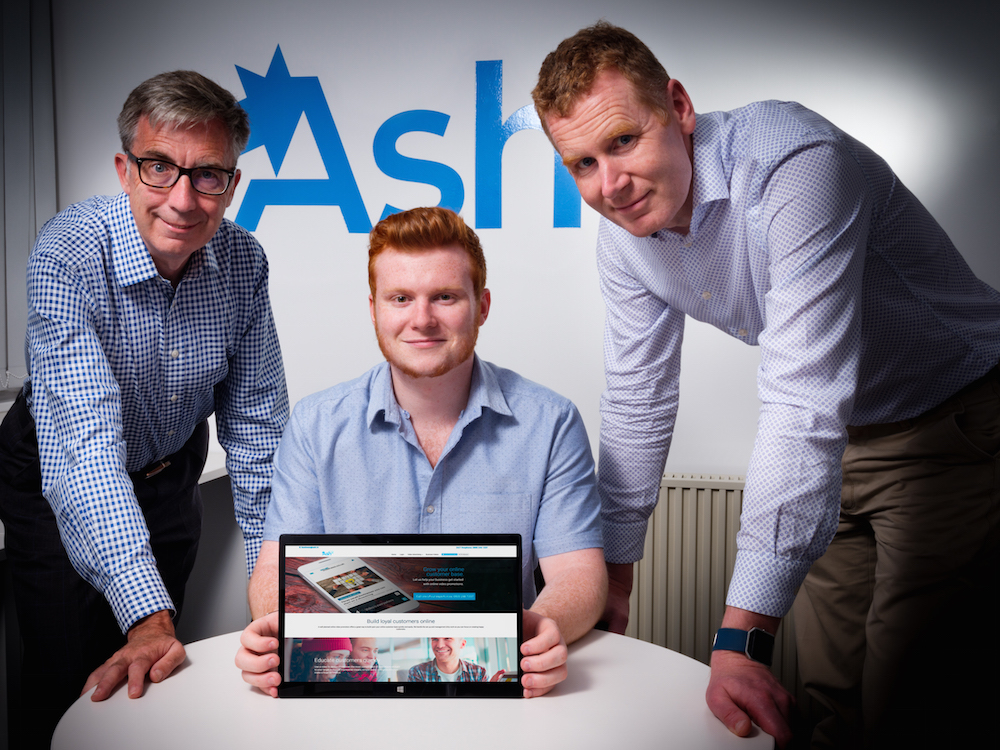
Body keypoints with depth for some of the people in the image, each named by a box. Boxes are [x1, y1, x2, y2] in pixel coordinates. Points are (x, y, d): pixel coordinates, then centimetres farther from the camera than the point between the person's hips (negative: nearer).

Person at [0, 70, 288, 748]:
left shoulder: (243, 261, -18)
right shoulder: (69, 257, -32)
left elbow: (256, 424, -11)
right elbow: (86, 442, -41)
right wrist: (147, 614, -51)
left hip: (172, 471, 4)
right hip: (60, 486, -3)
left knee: (160, 675, 18)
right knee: (71, 686, 4)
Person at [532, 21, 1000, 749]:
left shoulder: (795, 164, -31)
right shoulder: (624, 234, -8)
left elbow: (802, 403, -37)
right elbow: (637, 400, 2)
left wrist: (742, 636, -38)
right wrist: (612, 575, 7)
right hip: (846, 433, 6)